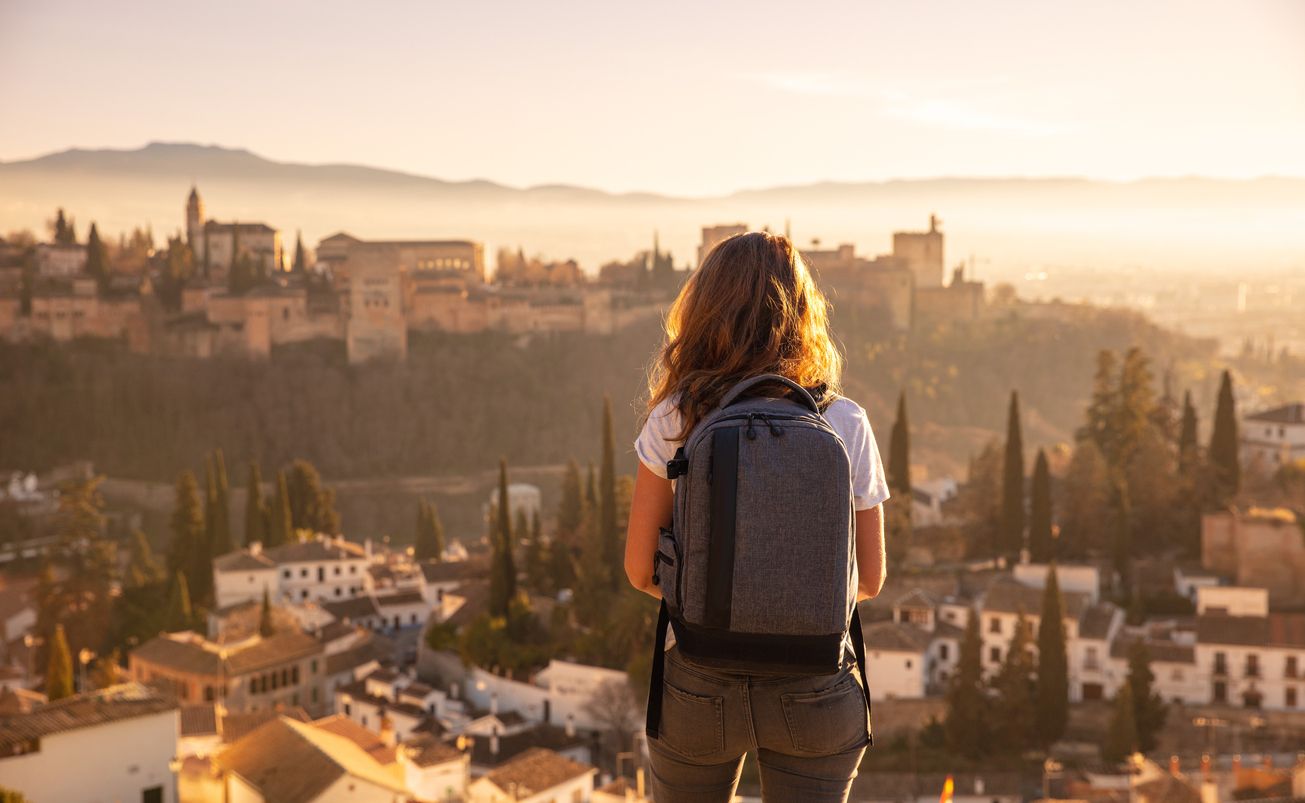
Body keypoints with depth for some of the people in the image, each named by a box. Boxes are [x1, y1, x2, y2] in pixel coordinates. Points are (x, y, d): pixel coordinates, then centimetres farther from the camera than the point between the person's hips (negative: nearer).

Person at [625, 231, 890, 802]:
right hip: (815, 690, 1)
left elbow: (641, 570, -4)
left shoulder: (674, 420, -9)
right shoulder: (846, 424, -7)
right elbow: (869, 580, 0)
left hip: (700, 687, 0)